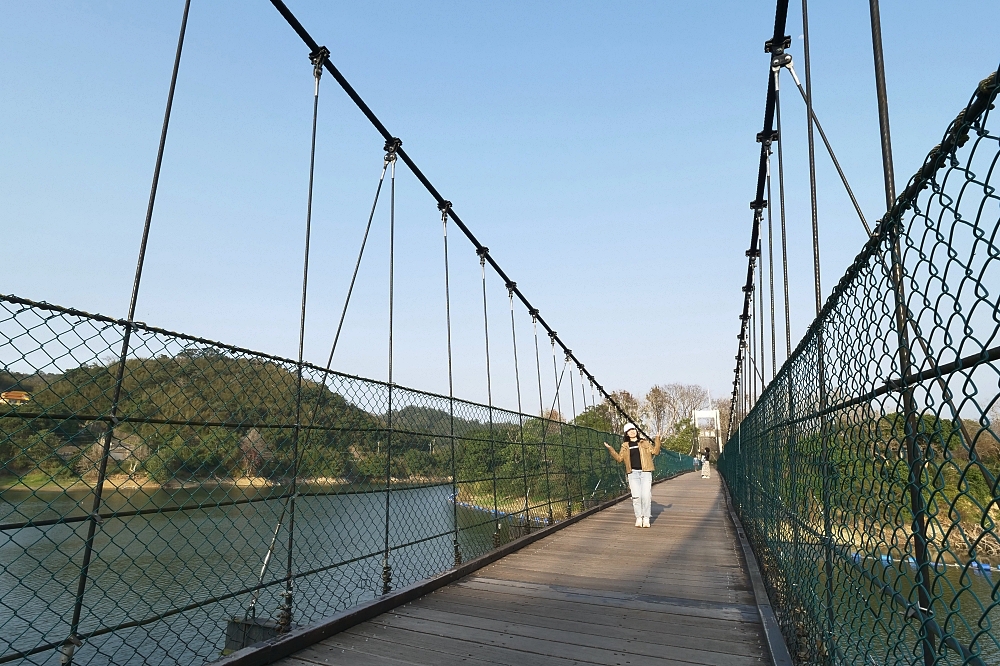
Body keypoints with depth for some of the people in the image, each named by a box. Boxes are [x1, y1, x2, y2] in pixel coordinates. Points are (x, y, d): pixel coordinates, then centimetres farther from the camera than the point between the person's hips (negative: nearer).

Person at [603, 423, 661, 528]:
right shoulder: (625, 446, 12)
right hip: (633, 473, 1)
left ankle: (646, 518, 4)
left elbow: (655, 451, 5)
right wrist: (610, 449, 3)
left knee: (646, 496, -7)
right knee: (636, 497, -3)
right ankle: (638, 518, 10)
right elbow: (619, 458, 11)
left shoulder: (644, 443, 10)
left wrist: (657, 439, -5)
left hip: (645, 472, -1)